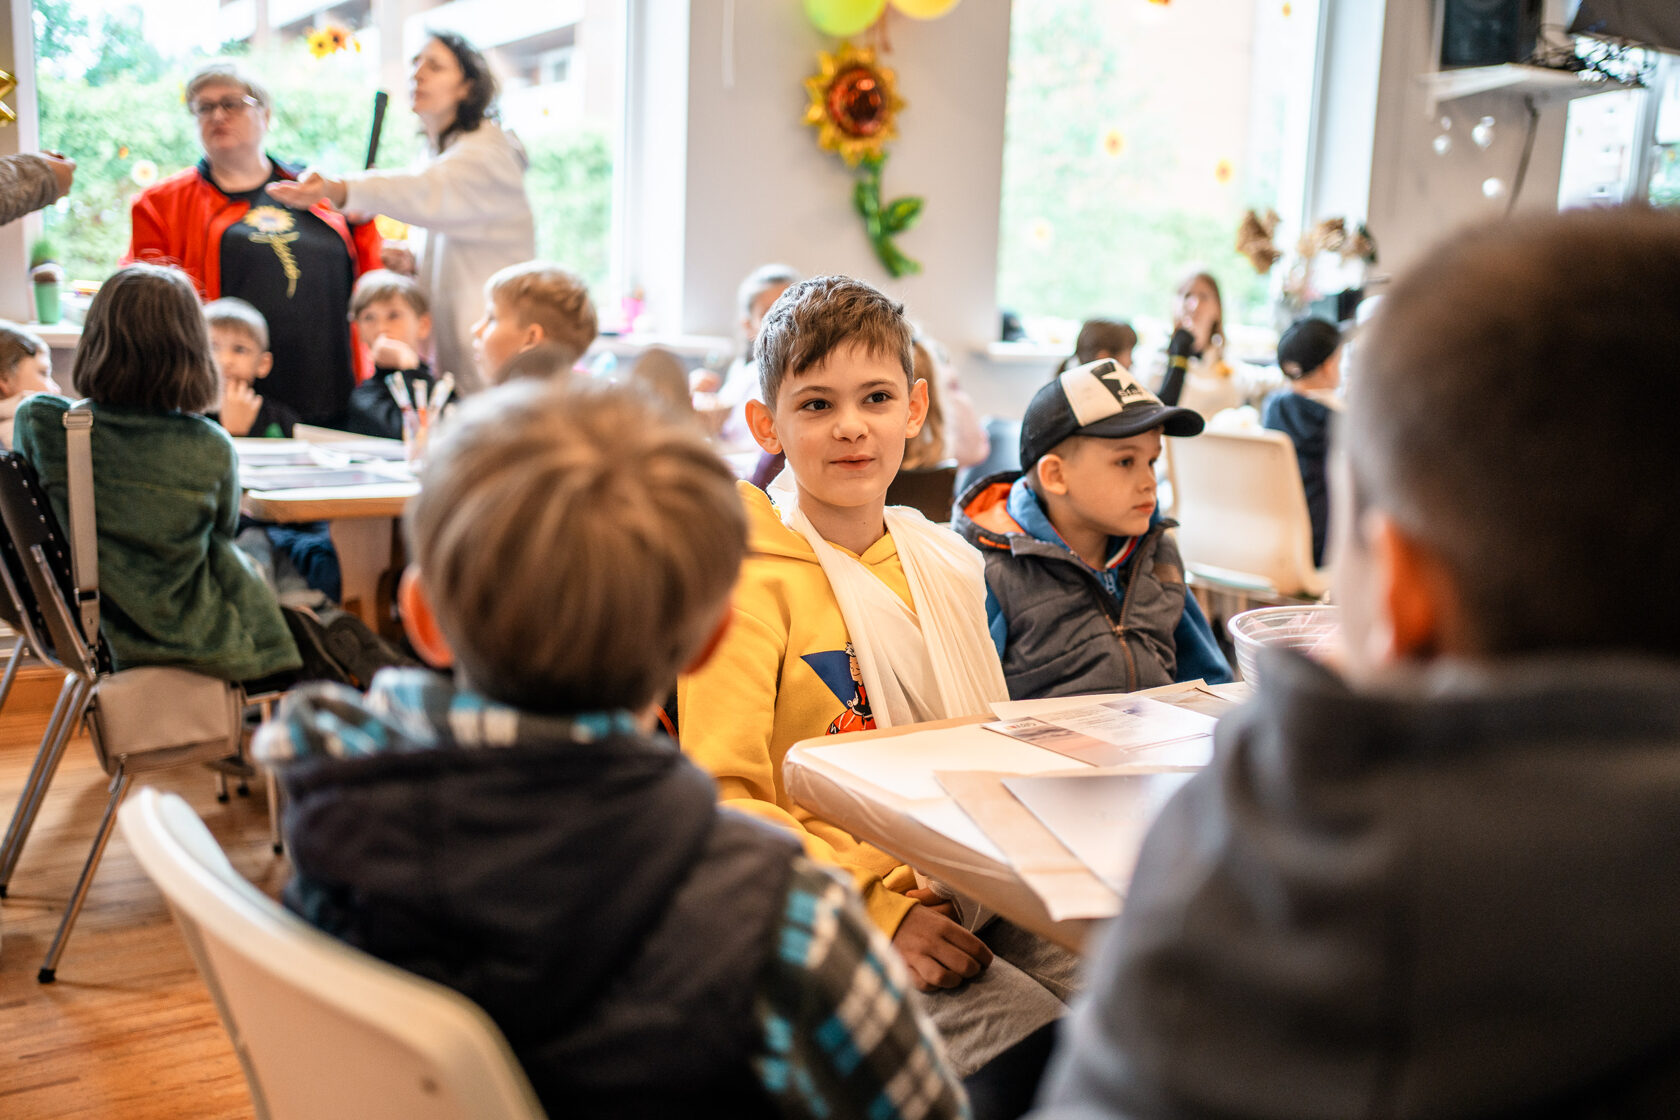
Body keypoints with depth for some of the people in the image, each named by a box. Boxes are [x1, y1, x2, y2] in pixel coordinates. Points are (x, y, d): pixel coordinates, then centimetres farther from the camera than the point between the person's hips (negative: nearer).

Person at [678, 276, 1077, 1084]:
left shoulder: (942, 563, 12)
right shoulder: (748, 582, -9)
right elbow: (724, 803, -14)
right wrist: (876, 908, -22)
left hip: (960, 901, 6)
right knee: (1022, 1026, -27)